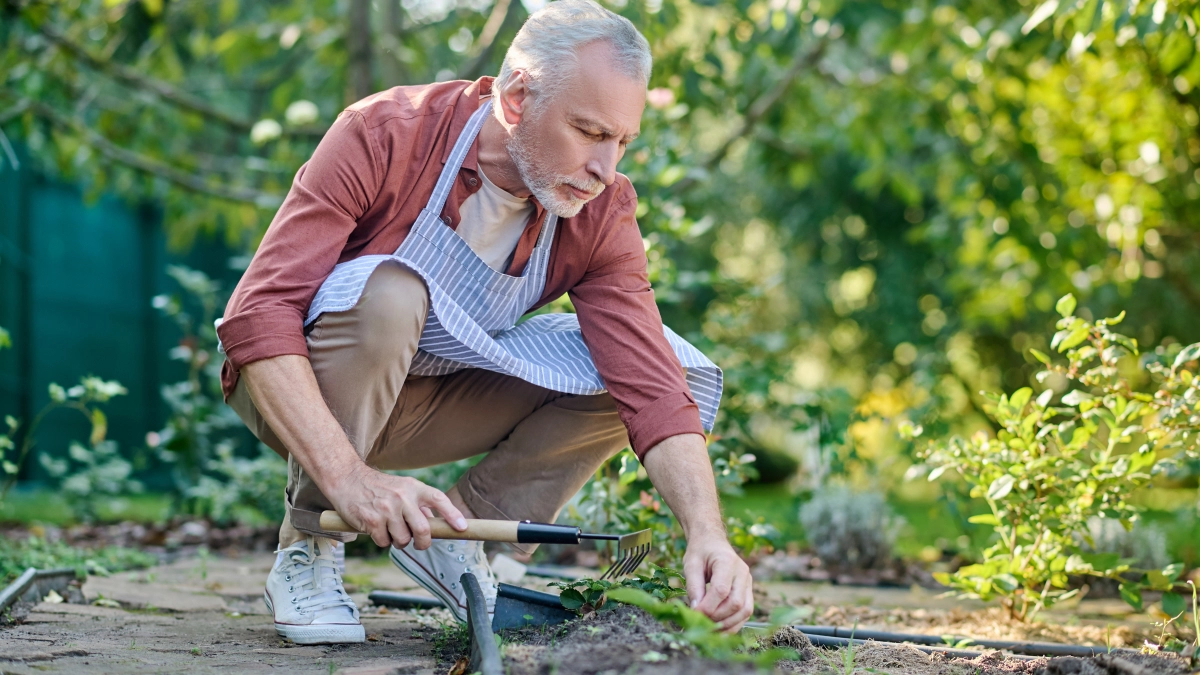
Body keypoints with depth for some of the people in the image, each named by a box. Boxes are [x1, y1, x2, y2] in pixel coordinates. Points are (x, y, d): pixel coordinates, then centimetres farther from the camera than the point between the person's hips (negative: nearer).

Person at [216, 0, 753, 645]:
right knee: (387, 292, -38)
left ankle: (454, 538, 0)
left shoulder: (602, 216, -12)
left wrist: (706, 536, -36)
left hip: (429, 406, 5)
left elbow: (653, 388, -19)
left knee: (678, 364, -11)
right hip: (293, 390, -4)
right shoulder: (384, 135, -26)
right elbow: (257, 316, -33)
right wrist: (347, 475, -45)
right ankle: (307, 551, -17)